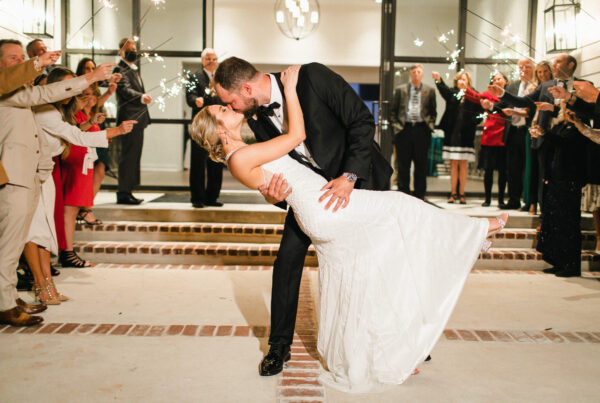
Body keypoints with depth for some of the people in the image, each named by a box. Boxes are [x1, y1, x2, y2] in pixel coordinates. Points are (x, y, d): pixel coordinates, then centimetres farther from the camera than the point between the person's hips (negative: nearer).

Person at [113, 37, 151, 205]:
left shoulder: (134, 70, 21)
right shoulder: (120, 70, -9)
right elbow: (126, 90, -25)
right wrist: (142, 97, -42)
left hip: (138, 119, 10)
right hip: (128, 119, -10)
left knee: (133, 157, 11)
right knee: (128, 156, -10)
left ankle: (127, 192, 18)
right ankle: (123, 194, -6)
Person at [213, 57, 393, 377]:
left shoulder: (313, 77, -27)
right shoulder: (256, 117, -10)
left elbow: (362, 122, -24)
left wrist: (349, 177, -32)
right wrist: (273, 196, -26)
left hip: (358, 174, -4)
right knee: (288, 258, -4)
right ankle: (279, 345, 12)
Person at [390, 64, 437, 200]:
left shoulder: (429, 91, 11)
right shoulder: (400, 90, 11)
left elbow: (433, 112, 14)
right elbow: (393, 111, 11)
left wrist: (430, 124, 0)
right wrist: (395, 125, -1)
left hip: (421, 129, 0)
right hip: (404, 129, 0)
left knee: (421, 164, 3)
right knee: (403, 164, 1)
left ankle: (419, 195, 11)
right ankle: (403, 193, 10)